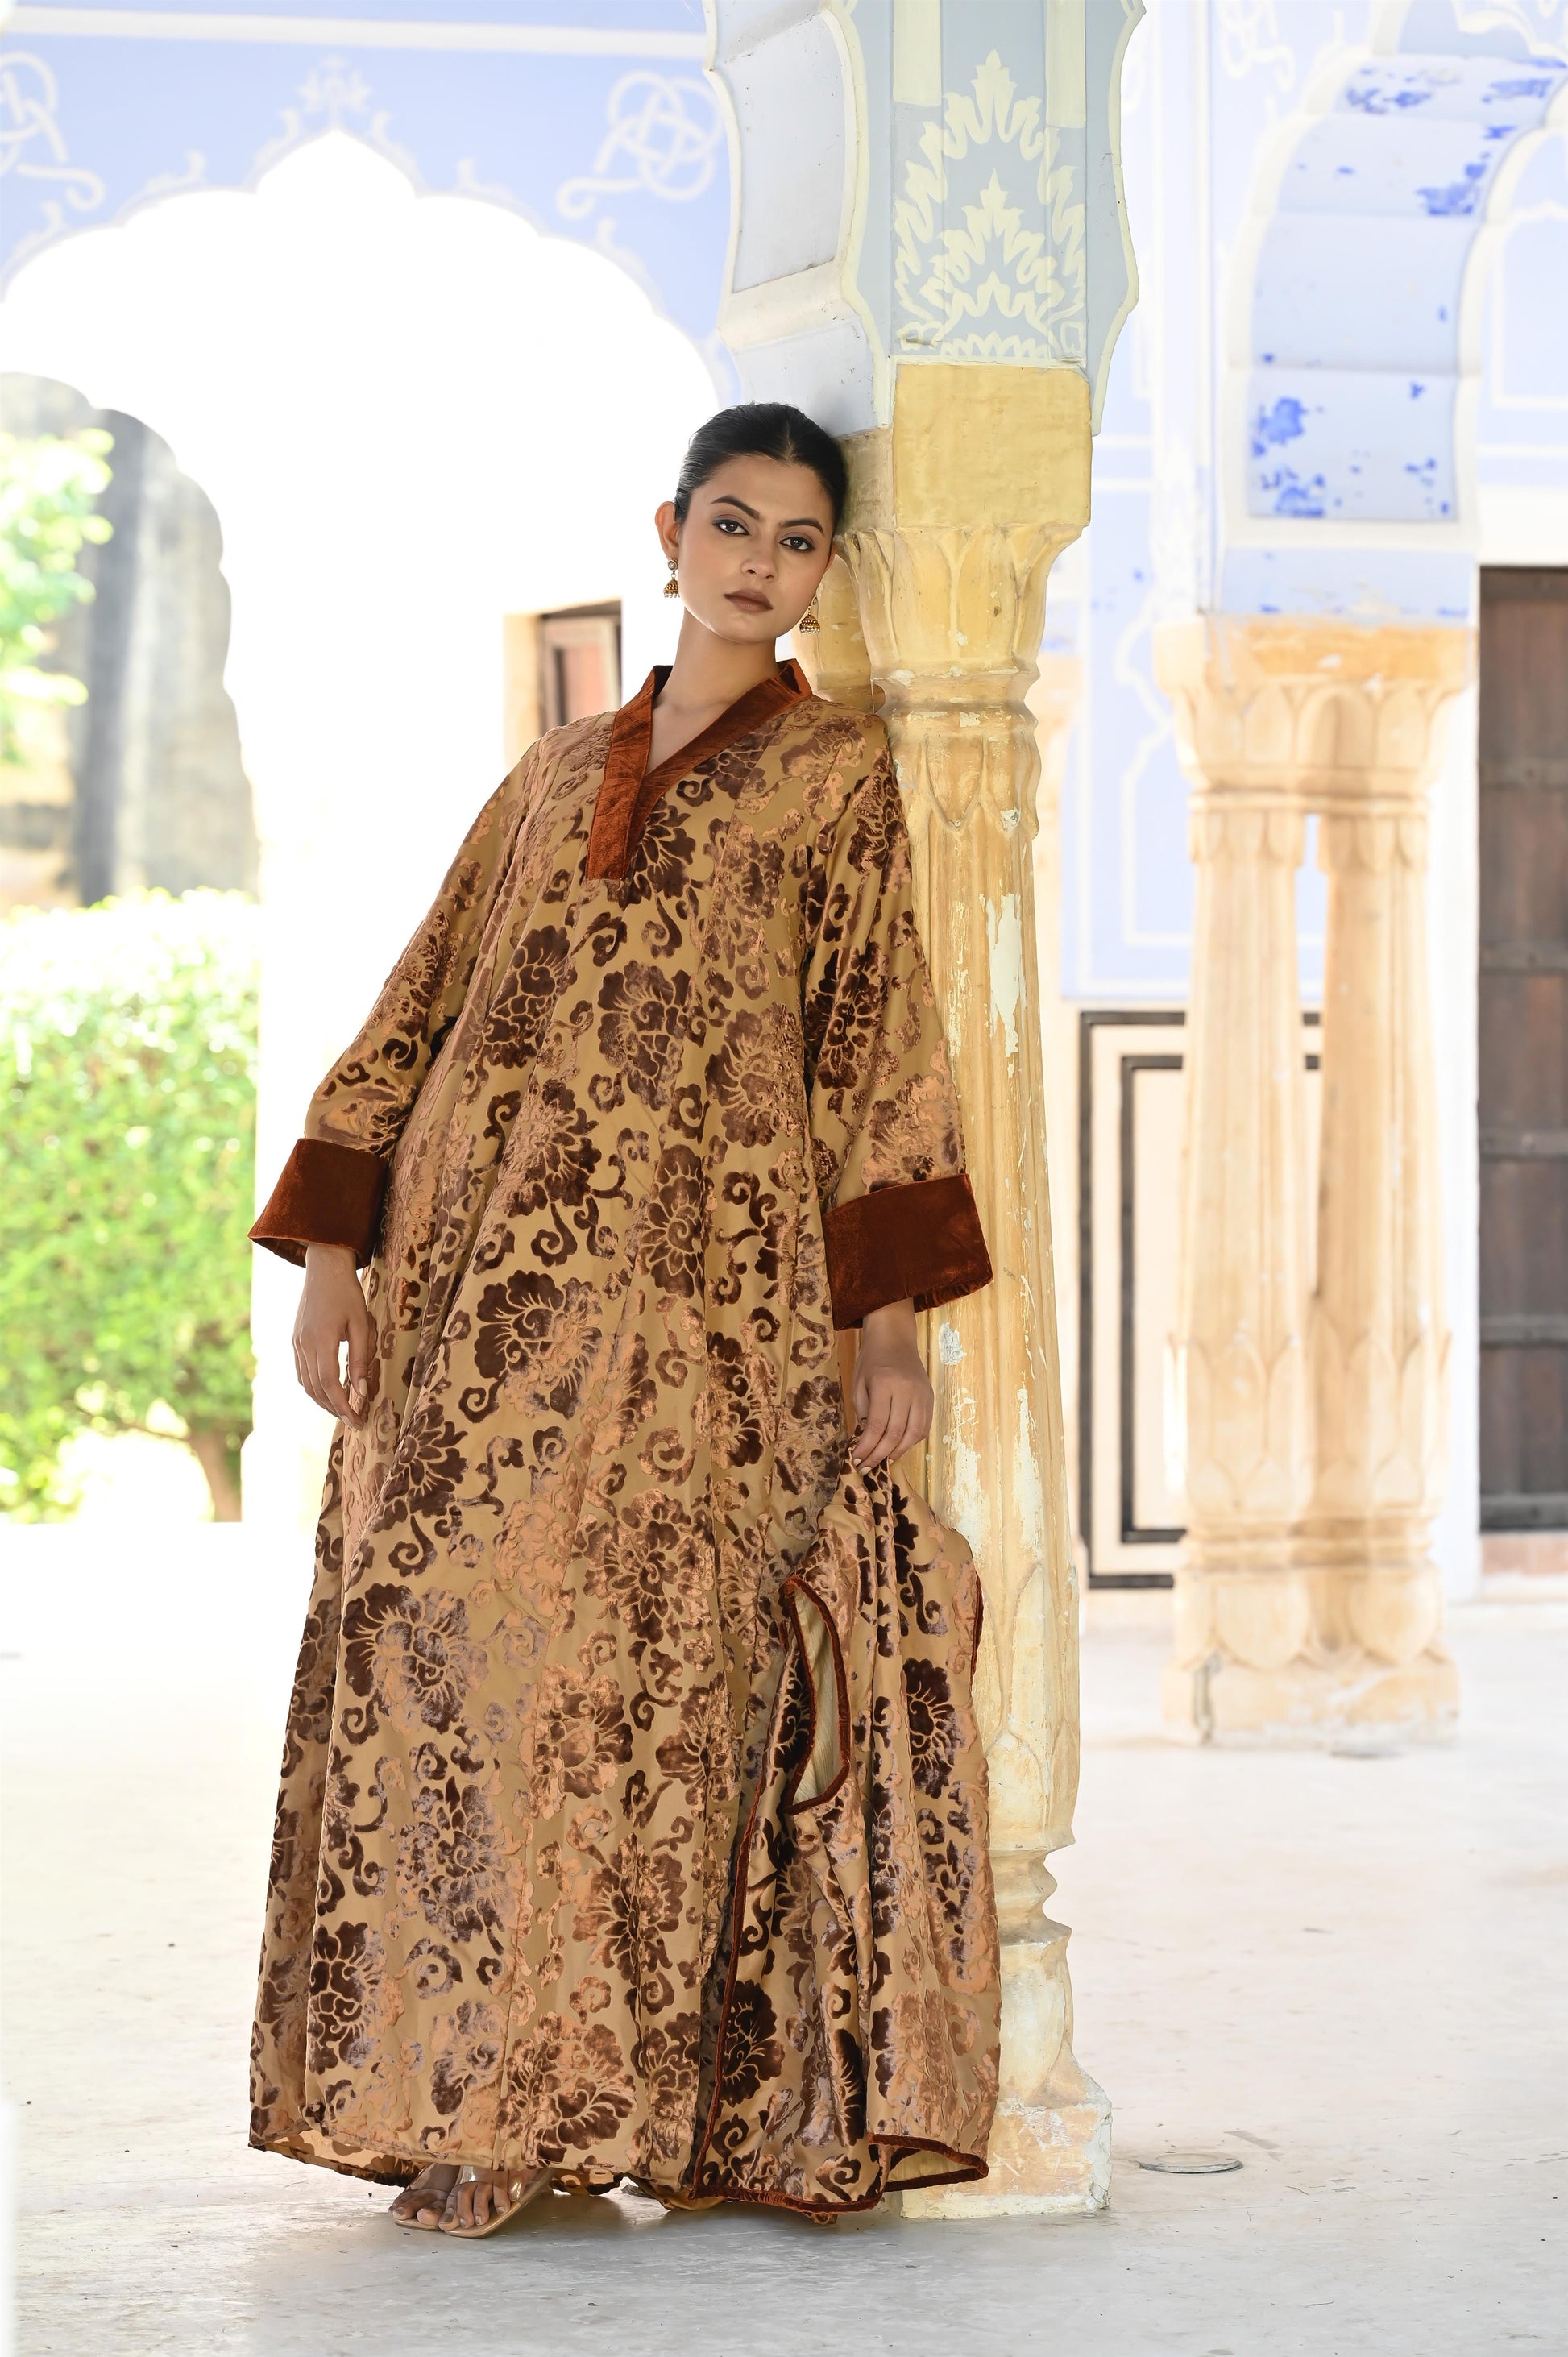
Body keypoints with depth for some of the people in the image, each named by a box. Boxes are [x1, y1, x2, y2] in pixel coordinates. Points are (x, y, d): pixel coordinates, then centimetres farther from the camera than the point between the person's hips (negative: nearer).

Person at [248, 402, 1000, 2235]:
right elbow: (415, 1017, 16)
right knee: (446, 1647, -2)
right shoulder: (558, 773, 20)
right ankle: (468, 2096, 3)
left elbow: (876, 1050, 3)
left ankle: (564, 2103, -6)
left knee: (630, 1657, -9)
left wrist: (891, 1314, -6)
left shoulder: (839, 776, 10)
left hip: (696, 1274, -4)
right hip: (482, 1260, 4)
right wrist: (334, 1259, 5)